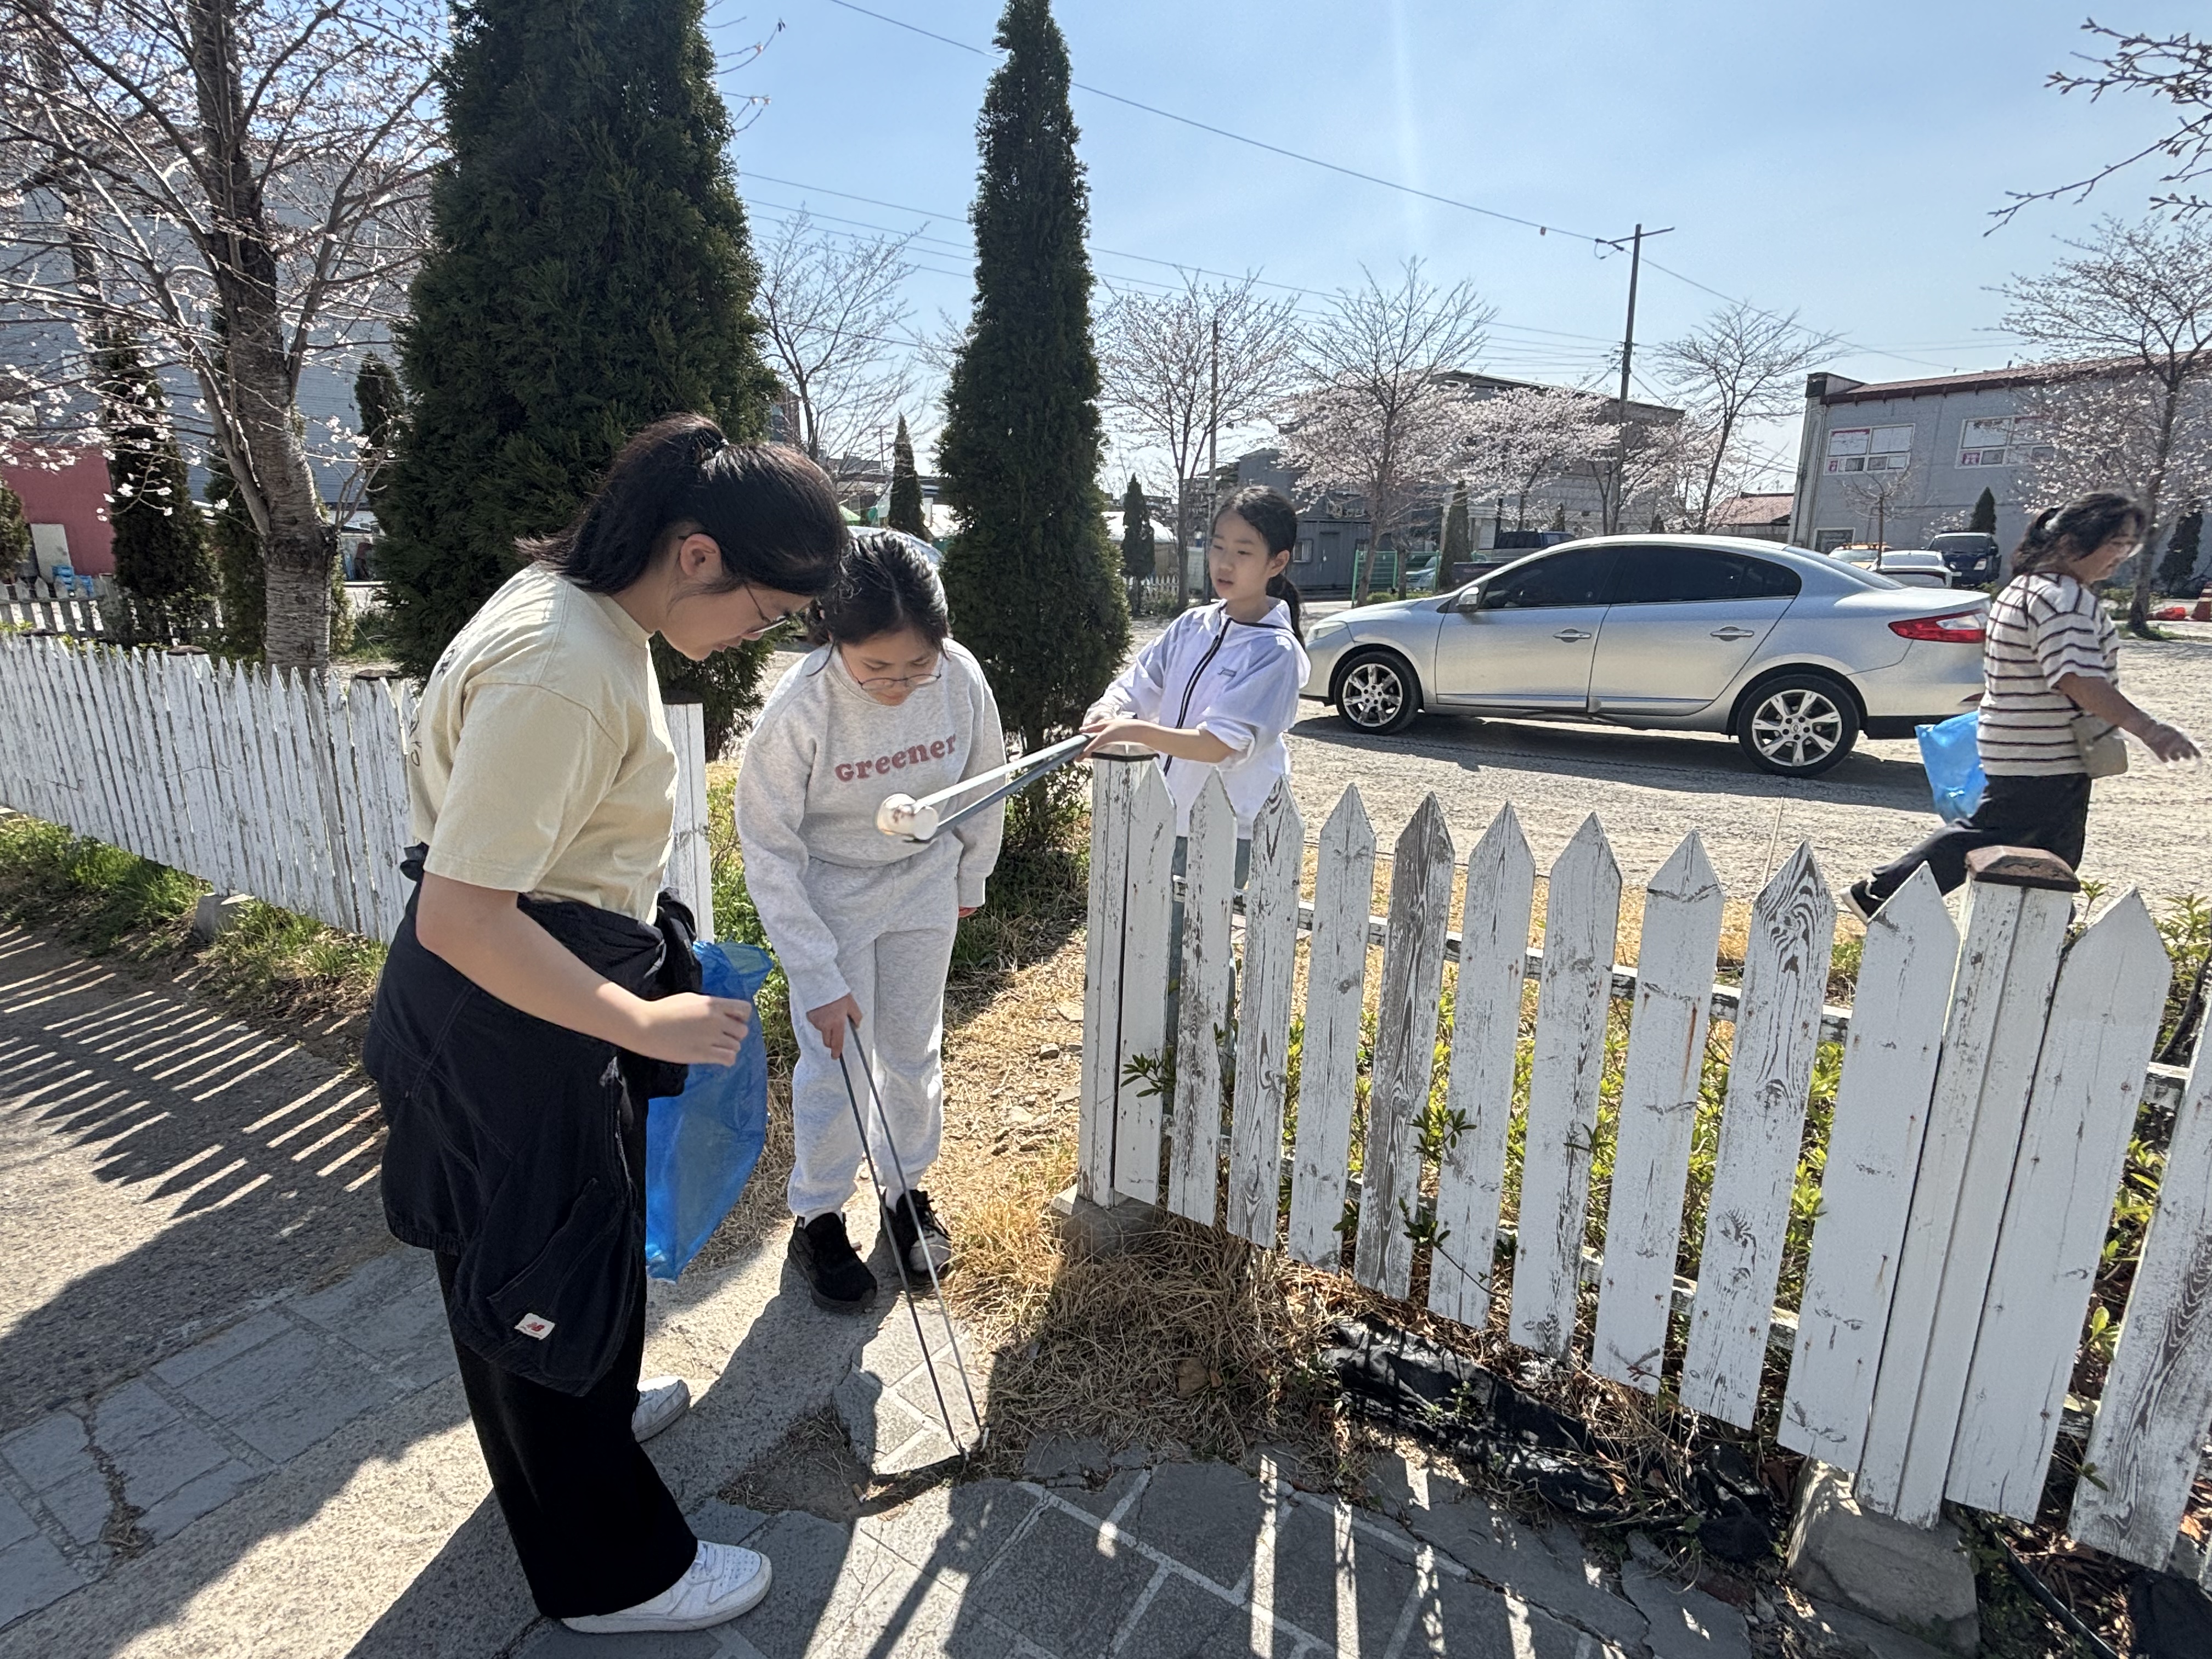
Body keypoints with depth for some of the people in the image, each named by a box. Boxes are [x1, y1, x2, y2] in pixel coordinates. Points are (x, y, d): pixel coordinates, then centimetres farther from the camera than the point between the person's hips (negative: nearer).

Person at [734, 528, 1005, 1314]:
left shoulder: (961, 677, -21)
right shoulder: (798, 709, -30)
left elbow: (983, 782, -1)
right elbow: (770, 852, -21)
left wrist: (971, 878, 11)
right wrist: (819, 977, -21)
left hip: (923, 890, 3)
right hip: (828, 898, -3)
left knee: (916, 1050, 14)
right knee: (835, 1064, 4)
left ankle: (908, 1191, 38)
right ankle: (818, 1219, 28)